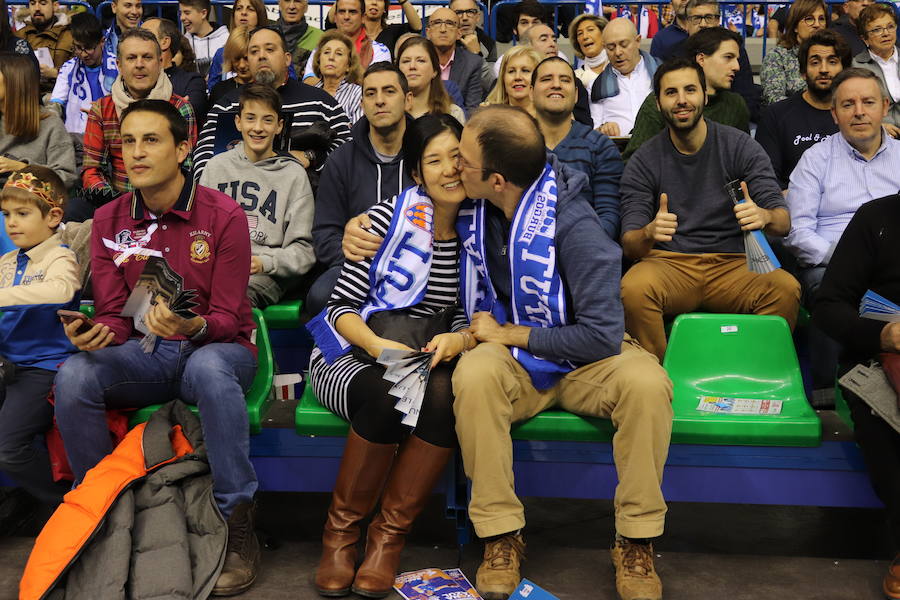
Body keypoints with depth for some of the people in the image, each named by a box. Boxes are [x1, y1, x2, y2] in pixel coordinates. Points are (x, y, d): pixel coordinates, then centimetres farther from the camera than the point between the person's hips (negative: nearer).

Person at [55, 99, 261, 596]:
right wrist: (98, 333, -21)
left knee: (209, 368, -40)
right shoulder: (109, 220, 5)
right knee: (73, 377, -27)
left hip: (216, 349, -3)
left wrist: (194, 326, -33)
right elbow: (113, 314, 4)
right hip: (143, 353, 4)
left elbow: (226, 319, -9)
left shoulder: (223, 215, -7)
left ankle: (238, 526, -28)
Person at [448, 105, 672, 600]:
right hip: (512, 357, 3)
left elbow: (602, 336, -24)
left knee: (647, 384, -34)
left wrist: (508, 333, -17)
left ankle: (636, 542, -16)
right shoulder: (472, 207, -6)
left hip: (584, 357, -3)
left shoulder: (573, 226, -23)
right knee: (473, 376, -33)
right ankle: (501, 536, -20)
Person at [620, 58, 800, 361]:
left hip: (733, 264, 1)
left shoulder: (740, 146, 4)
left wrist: (765, 216, -27)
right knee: (633, 288, -33)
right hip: (669, 265, 0)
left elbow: (783, 222, -2)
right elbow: (629, 245, -3)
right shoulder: (643, 162, 3)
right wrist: (649, 232, -29)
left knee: (786, 288, -29)